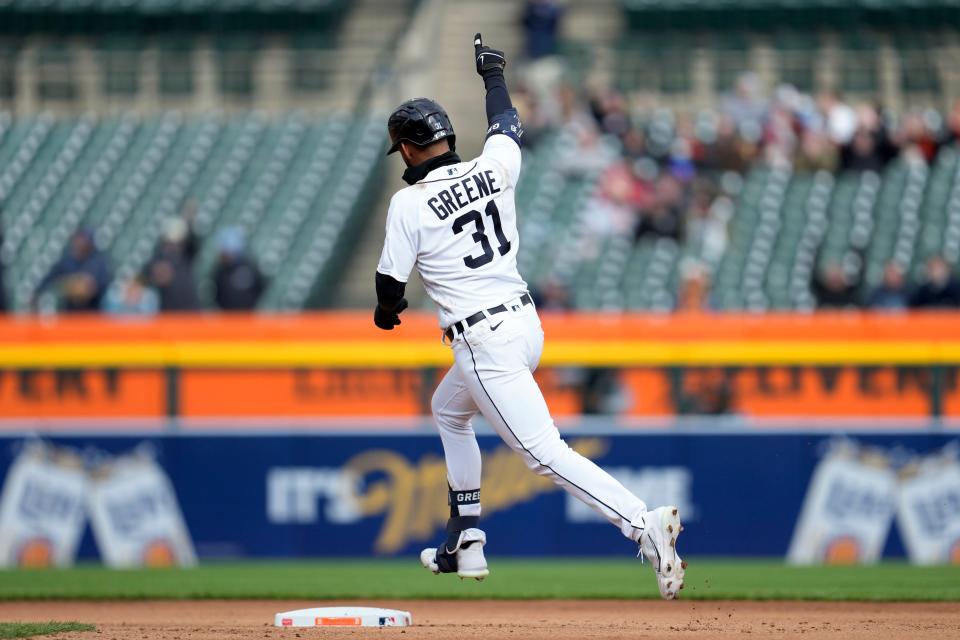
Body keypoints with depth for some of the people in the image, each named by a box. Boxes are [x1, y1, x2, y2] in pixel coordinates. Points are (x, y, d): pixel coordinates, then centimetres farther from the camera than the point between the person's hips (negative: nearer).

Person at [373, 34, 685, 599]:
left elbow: (391, 284, -4)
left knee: (544, 452, -15)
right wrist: (493, 74, 44)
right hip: (526, 323, 8)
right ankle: (466, 543, 32)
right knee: (449, 410, 31)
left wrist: (386, 312, 20)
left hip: (483, 342, -8)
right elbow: (507, 124, 26)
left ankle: (642, 521, -33)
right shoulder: (494, 168, 3)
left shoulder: (409, 203, -11)